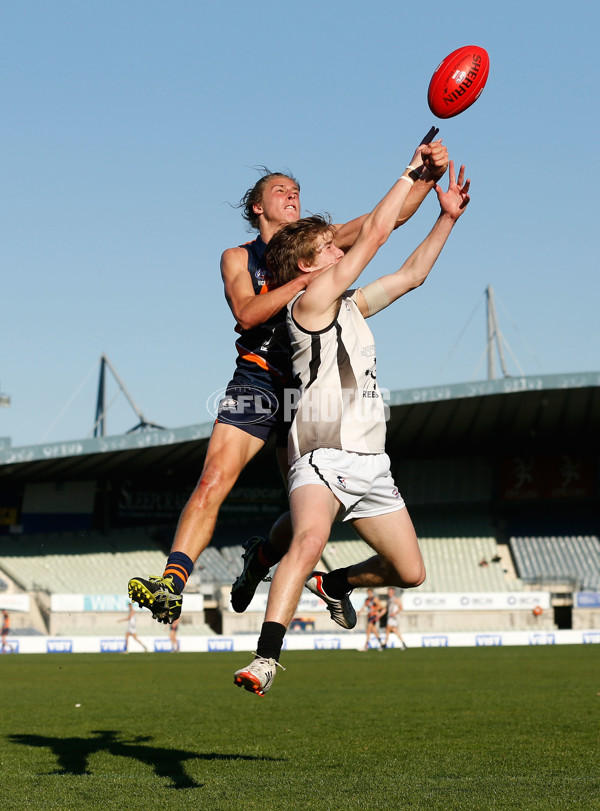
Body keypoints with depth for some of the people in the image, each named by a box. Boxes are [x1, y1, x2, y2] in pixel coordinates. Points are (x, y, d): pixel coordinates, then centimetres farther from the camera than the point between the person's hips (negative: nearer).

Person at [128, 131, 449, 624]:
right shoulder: (238, 258, 10)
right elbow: (246, 311, -8)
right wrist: (306, 278, -16)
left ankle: (261, 557, 32)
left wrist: (428, 177, -13)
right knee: (213, 482, -20)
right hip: (258, 381, -2)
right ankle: (172, 585, -24)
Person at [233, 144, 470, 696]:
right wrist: (413, 169, 5)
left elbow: (411, 275, 28)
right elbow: (376, 230, -4)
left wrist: (448, 217, 25)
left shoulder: (352, 305, 18)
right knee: (309, 542, -34)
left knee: (410, 572, 8)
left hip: (370, 463, 8)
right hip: (323, 459, -8)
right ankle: (267, 658, -37)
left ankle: (334, 585, 34)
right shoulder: (311, 300, -4)